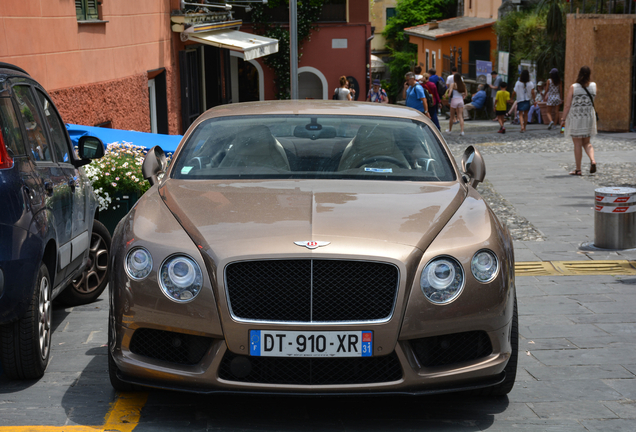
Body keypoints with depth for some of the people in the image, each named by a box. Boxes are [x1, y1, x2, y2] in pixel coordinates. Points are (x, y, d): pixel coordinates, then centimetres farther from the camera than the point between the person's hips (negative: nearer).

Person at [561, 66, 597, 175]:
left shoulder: (573, 87, -10)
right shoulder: (594, 86, 0)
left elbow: (567, 105, -10)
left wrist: (563, 119, -1)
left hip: (575, 117, -3)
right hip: (589, 117, 3)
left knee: (577, 144, 3)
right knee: (586, 142, 16)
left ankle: (578, 169, 6)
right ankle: (592, 160, -10)